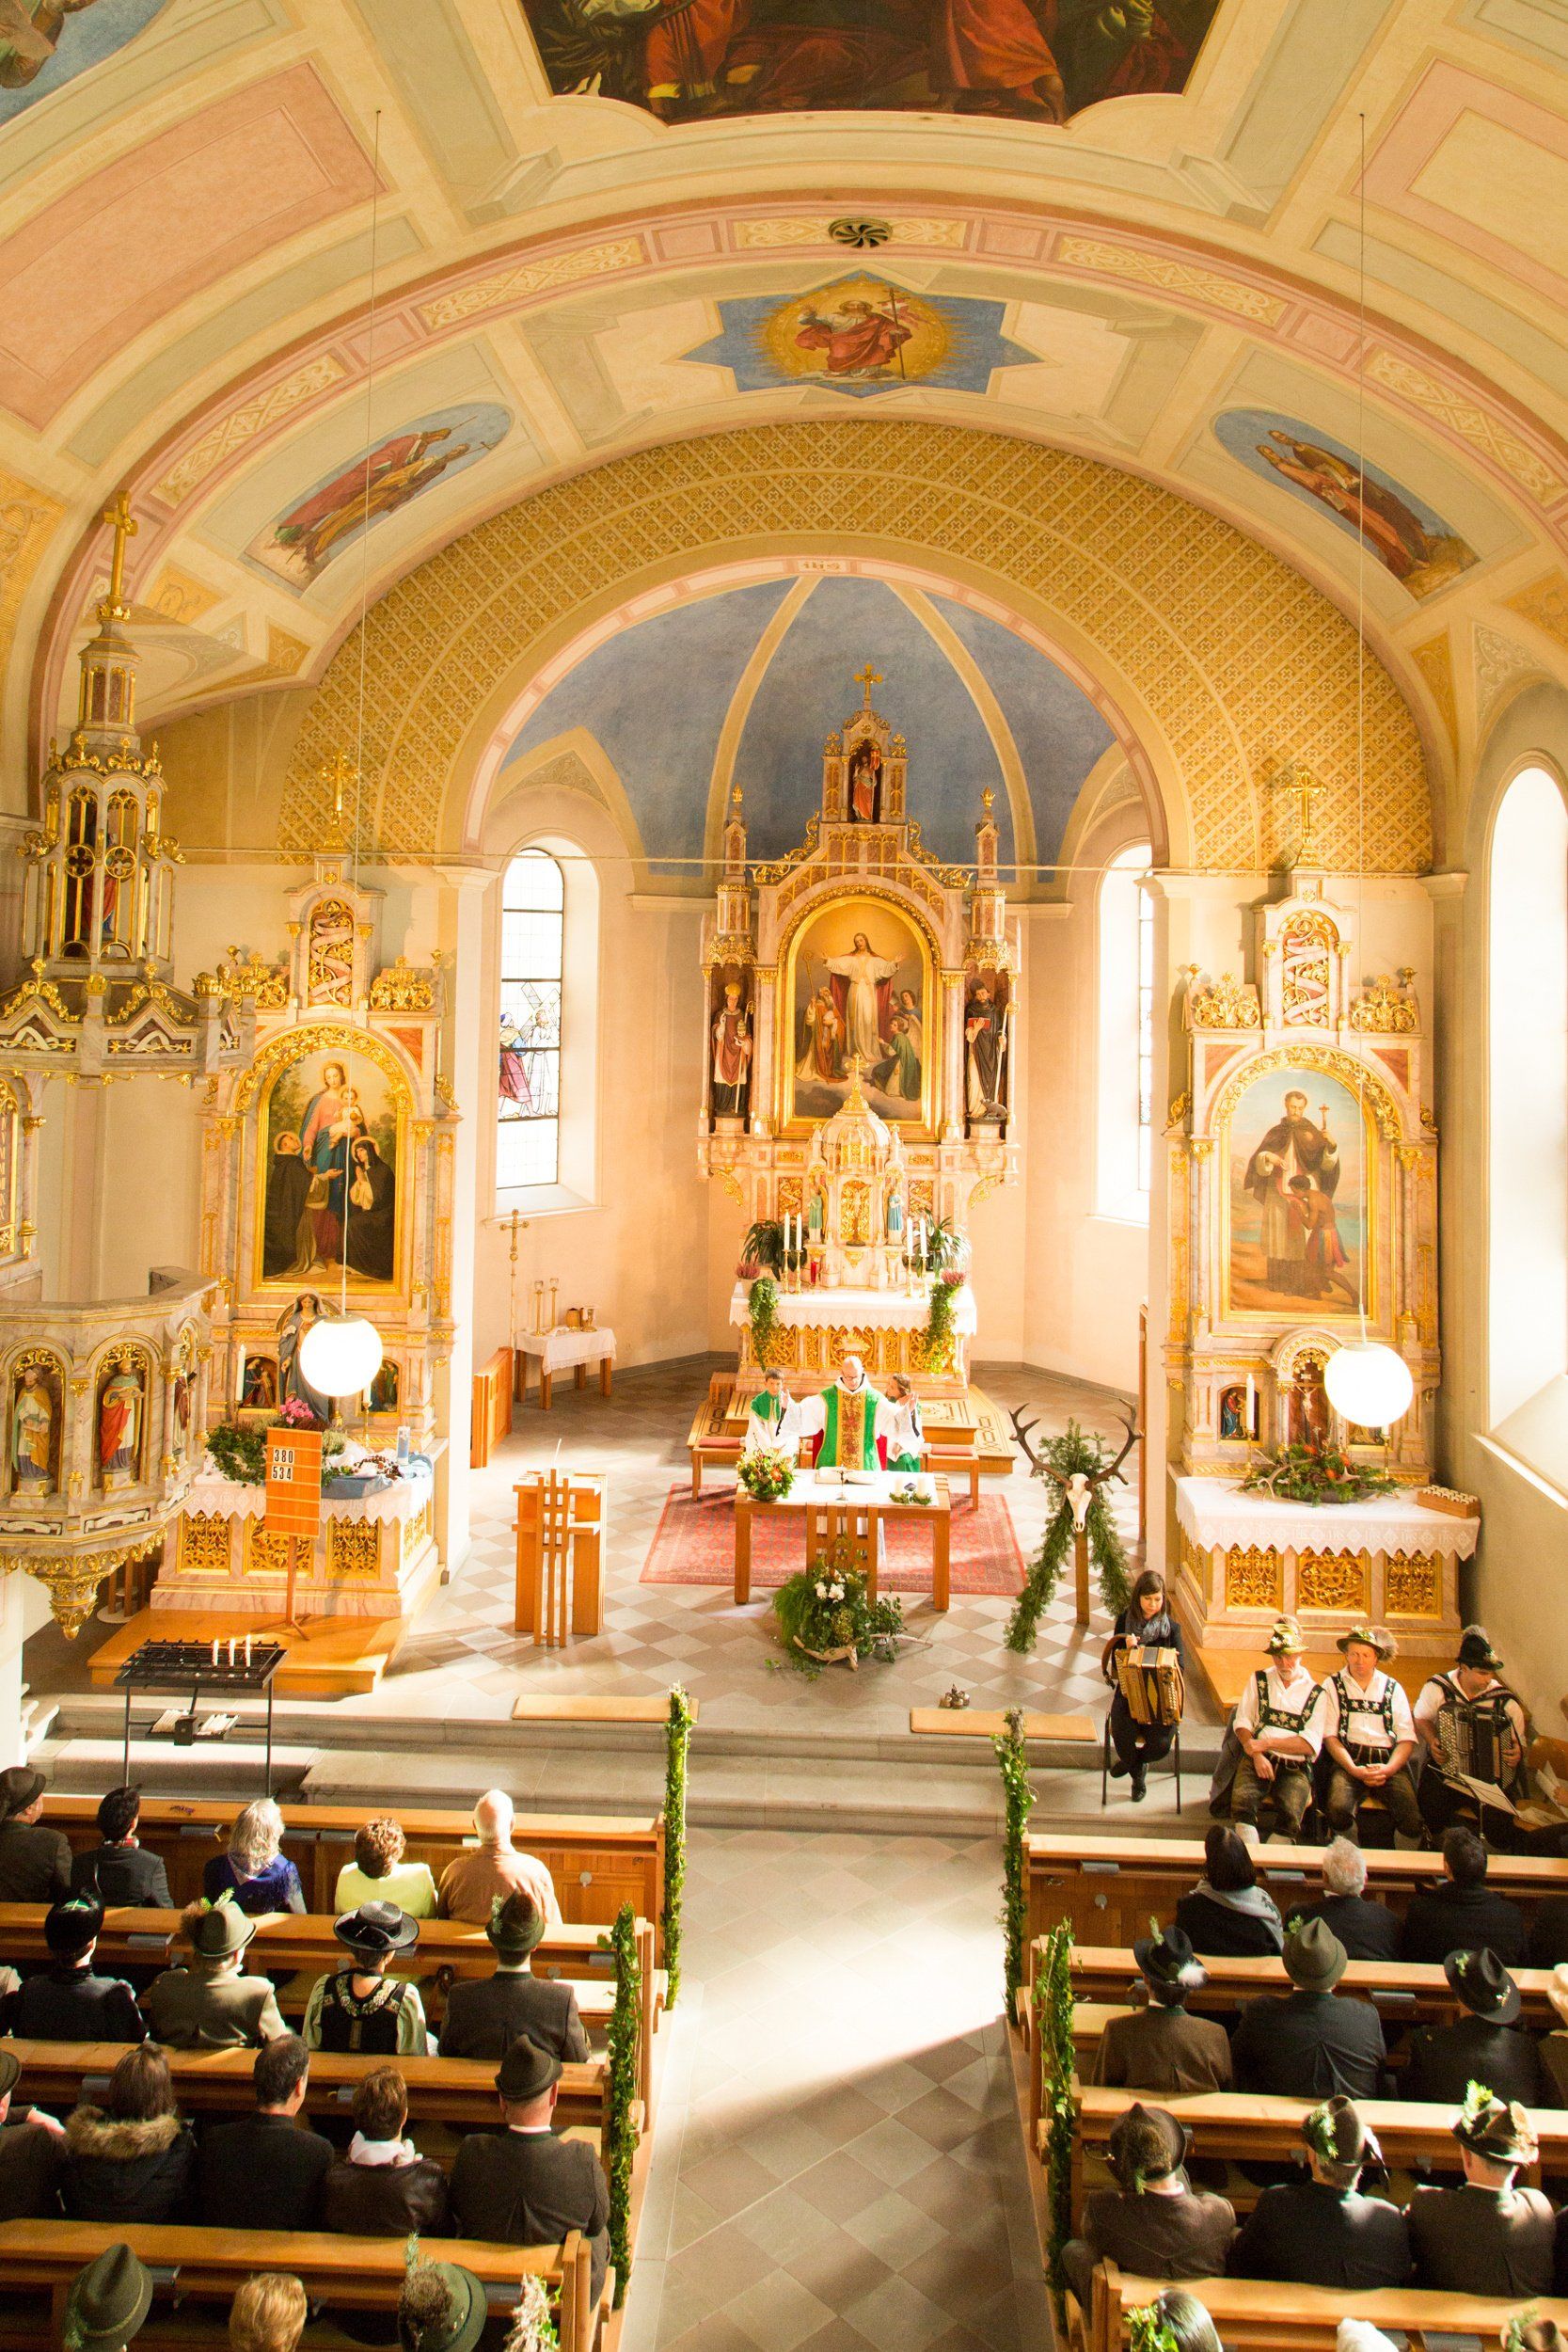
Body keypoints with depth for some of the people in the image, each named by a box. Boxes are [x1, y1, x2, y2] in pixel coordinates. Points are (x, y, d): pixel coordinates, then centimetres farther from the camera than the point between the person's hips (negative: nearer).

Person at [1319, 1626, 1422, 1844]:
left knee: (1413, 1818, -26)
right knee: (1338, 1809, -30)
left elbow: (1407, 1739, 8)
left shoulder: (1393, 1688, 16)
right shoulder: (1333, 1686, 11)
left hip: (1389, 1762, 1)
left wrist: (1388, 1769, -10)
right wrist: (1354, 1770, -12)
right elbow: (1330, 1736, 3)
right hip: (1349, 1760, -1)